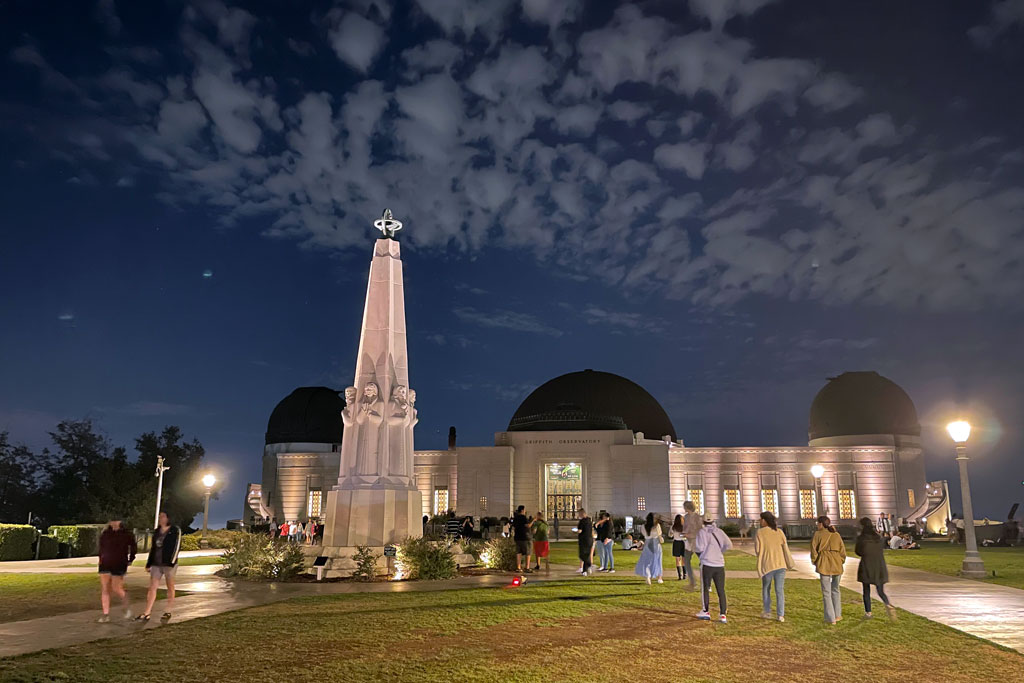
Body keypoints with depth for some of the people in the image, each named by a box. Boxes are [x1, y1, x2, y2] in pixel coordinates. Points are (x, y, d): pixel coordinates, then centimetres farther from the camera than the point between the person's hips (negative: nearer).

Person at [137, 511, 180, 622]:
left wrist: (172, 562, -18)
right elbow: (152, 548, 16)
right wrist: (149, 564, 13)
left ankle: (168, 612, 13)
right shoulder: (156, 532, 12)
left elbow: (177, 547, -11)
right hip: (156, 564, 5)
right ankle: (146, 614, 0)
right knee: (152, 587, 0)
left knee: (170, 587, 5)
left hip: (169, 564, -5)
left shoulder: (175, 531, -6)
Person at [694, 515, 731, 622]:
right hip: (720, 565, 3)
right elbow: (729, 544, -1)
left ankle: (706, 612, 15)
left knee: (705, 588, 12)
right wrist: (720, 551, 15)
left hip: (707, 564, -3)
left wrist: (694, 545, 8)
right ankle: (722, 615, 3)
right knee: (721, 590, 7)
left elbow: (700, 548, -13)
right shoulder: (719, 531, 8)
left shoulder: (702, 532, -3)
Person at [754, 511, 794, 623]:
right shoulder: (779, 532, 1)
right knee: (780, 590, 5)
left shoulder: (759, 533, -7)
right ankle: (780, 615, 1)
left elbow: (757, 551, -5)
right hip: (780, 564, 2)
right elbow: (785, 548, -2)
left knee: (766, 588, 17)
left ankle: (767, 612, 21)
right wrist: (790, 564, 6)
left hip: (767, 565, -2)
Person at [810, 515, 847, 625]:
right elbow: (842, 551, 8)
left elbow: (814, 550, -4)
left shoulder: (817, 534, -2)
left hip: (824, 565, -4)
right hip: (837, 565, 4)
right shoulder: (836, 535, 8)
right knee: (835, 589, 22)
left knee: (826, 592, 3)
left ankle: (831, 619, 3)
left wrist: (814, 562, 10)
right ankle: (837, 615, 26)